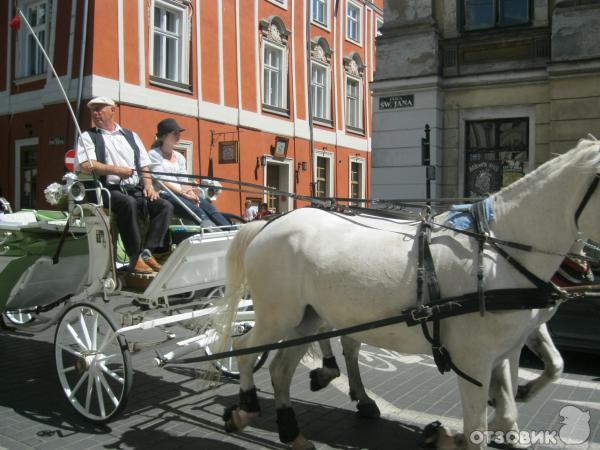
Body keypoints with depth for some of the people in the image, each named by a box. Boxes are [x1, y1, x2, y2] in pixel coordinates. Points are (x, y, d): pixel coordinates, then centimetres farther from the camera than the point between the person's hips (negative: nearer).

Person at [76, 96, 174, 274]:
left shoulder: (131, 136, 24)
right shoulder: (88, 136, 12)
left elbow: (144, 165, 19)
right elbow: (85, 165, -5)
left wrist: (148, 185, 1)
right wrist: (117, 170, -13)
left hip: (136, 191, 5)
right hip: (109, 190, -5)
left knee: (165, 206, -17)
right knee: (129, 203, -36)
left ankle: (146, 253, -22)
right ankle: (135, 258, -29)